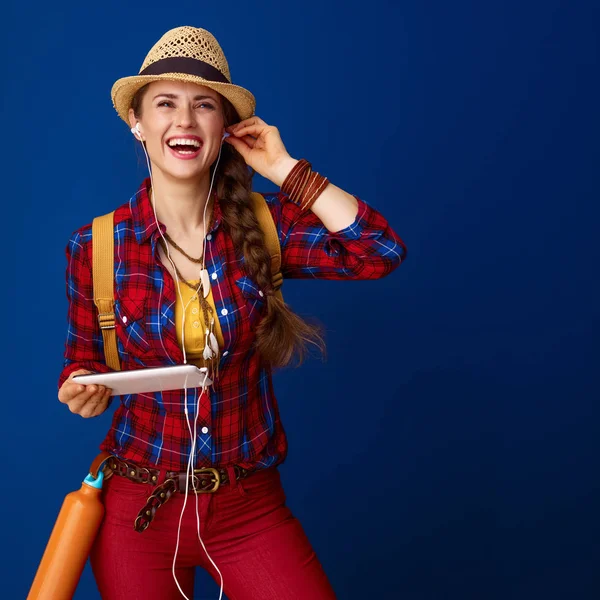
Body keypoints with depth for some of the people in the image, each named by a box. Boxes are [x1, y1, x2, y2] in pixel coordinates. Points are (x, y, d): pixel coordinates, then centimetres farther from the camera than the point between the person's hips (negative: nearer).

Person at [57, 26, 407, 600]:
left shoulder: (262, 225, -6)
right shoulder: (94, 248, -7)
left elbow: (381, 250, -19)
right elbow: (84, 356, 7)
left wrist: (284, 168, -15)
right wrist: (81, 389, -15)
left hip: (250, 508, 0)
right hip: (138, 508, 0)